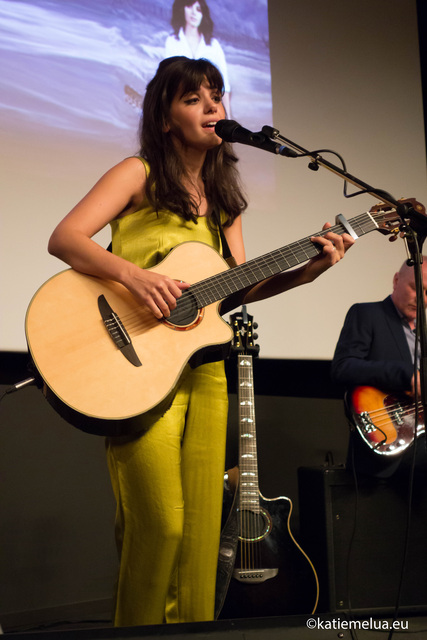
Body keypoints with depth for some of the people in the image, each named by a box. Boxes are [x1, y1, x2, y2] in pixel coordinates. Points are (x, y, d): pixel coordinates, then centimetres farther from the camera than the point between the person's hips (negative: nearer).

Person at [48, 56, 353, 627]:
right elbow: (64, 239, -13)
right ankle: (138, 628, 11)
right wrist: (134, 274, -28)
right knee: (160, 523, -10)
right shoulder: (139, 175, -2)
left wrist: (308, 270, -2)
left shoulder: (222, 196, 16)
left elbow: (239, 289, 12)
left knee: (202, 524, 6)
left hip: (205, 363, 6)